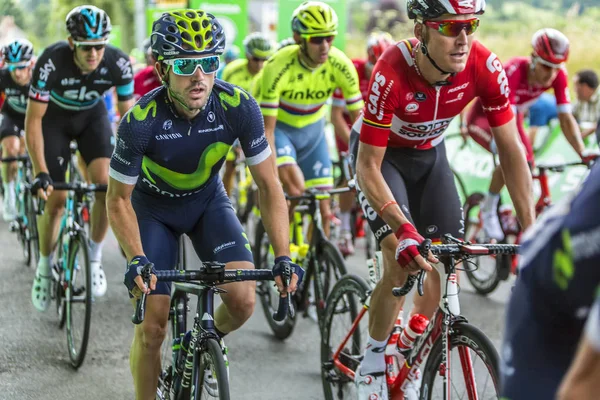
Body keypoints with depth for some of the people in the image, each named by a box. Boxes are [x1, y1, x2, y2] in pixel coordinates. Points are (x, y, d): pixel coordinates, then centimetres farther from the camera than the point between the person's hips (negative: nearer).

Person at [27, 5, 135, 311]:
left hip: (92, 116, 2)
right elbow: (33, 120, -30)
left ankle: (94, 259, 2)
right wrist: (40, 173, -36)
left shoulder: (118, 63, -30)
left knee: (107, 183, -19)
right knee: (55, 199, -8)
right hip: (54, 117, -2)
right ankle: (44, 268, 16)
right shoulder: (51, 62, -36)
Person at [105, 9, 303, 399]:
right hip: (153, 208, -2)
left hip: (208, 201, 2)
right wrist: (136, 259, -35)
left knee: (243, 301, -18)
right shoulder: (141, 122, -32)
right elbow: (118, 200, -20)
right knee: (152, 326, -10)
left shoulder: (239, 107, -28)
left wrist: (283, 257, -30)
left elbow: (269, 185, -20)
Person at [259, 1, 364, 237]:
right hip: (279, 127, -3)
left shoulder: (341, 66, -24)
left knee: (323, 210, -2)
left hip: (312, 130, 3)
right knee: (294, 189, -28)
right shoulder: (278, 67, -32)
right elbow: (267, 129, -30)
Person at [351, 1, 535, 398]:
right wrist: (403, 229, -47)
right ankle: (372, 364, 2)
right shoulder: (391, 74, -38)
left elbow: (511, 148, -20)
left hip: (429, 153, 4)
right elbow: (368, 167, -33)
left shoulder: (485, 67, -28)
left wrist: (531, 230, -25)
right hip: (380, 153, -4)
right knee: (402, 263, -20)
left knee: (447, 261, -2)